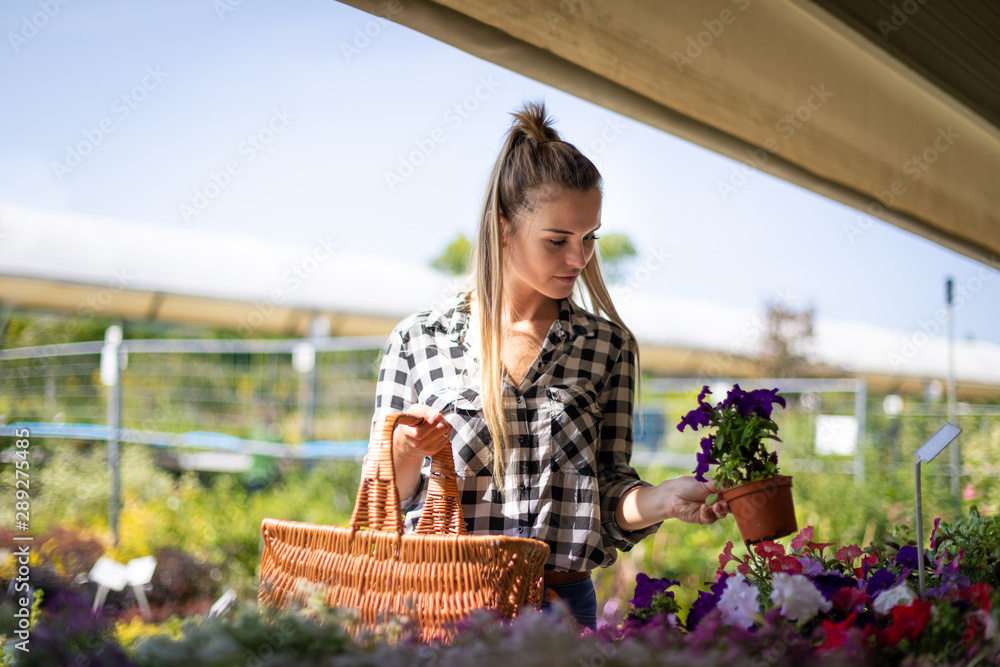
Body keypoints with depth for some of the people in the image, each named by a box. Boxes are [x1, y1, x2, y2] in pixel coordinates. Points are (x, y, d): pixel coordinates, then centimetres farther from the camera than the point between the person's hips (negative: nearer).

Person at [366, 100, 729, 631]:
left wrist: (663, 500, -18)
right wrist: (407, 449, -18)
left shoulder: (606, 346, 2)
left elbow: (610, 499, 3)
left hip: (562, 608, 1)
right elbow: (384, 500, 3)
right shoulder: (417, 340, -3)